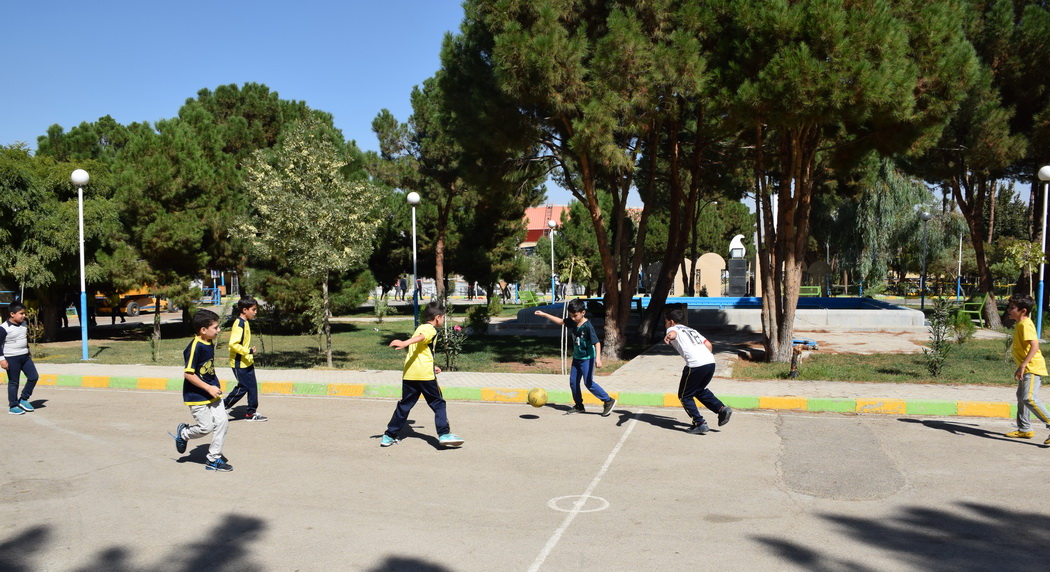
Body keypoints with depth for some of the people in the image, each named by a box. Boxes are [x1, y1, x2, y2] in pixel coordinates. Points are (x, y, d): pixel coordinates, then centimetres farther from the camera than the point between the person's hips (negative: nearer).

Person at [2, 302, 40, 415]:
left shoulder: (23, 324, 8)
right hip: (12, 358, -7)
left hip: (25, 356, 7)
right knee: (13, 382, 1)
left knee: (34, 376, 3)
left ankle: (23, 399, 18)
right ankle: (13, 406, 12)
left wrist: (28, 352, 27)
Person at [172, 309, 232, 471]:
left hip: (212, 393, 8)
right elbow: (188, 374, -23)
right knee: (206, 427, -2)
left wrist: (216, 386, 12)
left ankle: (214, 458, 13)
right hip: (197, 396, -8)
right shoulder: (195, 347, -21)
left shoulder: (210, 344, 5)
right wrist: (208, 388, -20)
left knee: (221, 422, 2)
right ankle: (183, 433, 30)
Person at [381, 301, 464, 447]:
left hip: (409, 373, 8)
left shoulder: (421, 327, 24)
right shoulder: (431, 329, -4)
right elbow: (421, 337, -26)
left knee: (404, 405, 12)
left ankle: (389, 435, 13)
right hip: (425, 374, -8)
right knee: (438, 404, 2)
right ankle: (444, 434, -4)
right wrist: (405, 343, -45)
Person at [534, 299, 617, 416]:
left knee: (588, 382, -10)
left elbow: (597, 343, -26)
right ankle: (579, 406, 24)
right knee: (573, 381, 10)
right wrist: (545, 315, 14)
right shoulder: (572, 322, -3)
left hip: (587, 358, -8)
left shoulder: (588, 326, -23)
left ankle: (609, 401, 1)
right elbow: (561, 321, 14)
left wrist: (598, 358, -37)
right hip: (576, 357, 8)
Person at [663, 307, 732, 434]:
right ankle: (722, 408, 15)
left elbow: (673, 333, -17)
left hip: (695, 365, -7)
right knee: (700, 390, 30)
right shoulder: (691, 330, 30)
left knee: (684, 396, 10)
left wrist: (669, 336, -39)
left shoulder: (672, 329, 9)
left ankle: (700, 424, 3)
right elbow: (708, 344, 23)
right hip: (711, 362, 7)